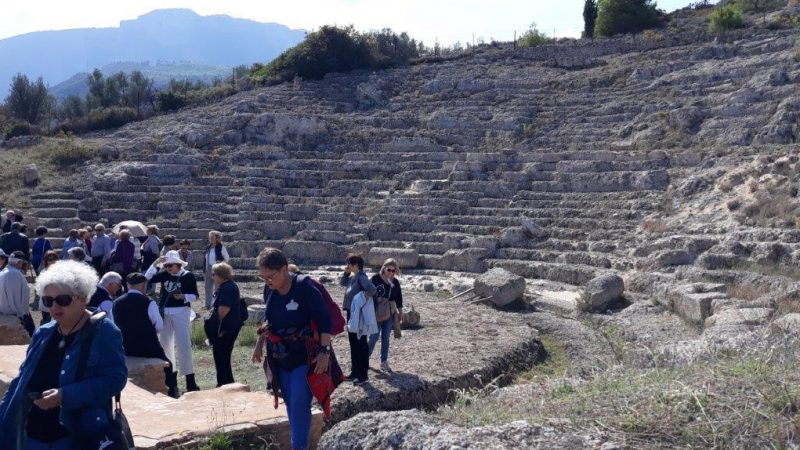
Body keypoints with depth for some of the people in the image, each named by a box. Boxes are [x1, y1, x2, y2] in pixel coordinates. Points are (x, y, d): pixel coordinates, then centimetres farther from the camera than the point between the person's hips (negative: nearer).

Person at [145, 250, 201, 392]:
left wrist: (183, 296, -24)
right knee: (165, 344, 12)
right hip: (164, 312, 5)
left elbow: (195, 295, -6)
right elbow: (148, 277, -3)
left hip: (181, 312, -5)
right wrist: (155, 263, -10)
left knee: (184, 345, -7)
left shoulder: (188, 276, -7)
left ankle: (190, 380, -2)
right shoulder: (164, 275, 5)